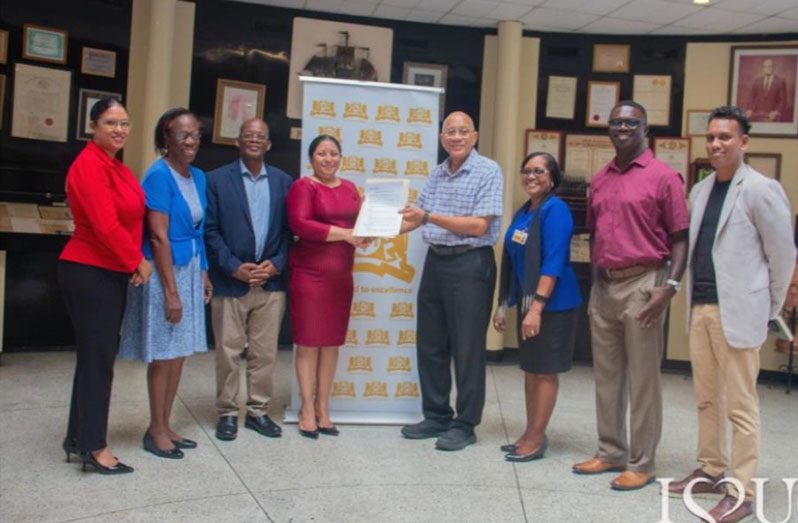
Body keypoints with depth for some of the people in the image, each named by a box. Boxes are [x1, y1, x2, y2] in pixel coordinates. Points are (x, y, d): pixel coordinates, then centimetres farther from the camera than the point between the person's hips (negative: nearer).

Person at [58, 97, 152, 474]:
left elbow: (128, 219, 13)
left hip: (110, 273, 9)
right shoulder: (89, 165, -16)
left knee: (97, 355, 15)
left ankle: (79, 436, 27)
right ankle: (94, 447, 9)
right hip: (89, 273, -9)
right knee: (97, 357, -2)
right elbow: (105, 225, -22)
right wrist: (137, 262, -11)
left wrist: (133, 263, 0)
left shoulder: (117, 168, 13)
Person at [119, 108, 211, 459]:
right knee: (163, 354, 2)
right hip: (164, 271, -8)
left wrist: (203, 273, 11)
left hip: (189, 270, 8)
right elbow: (158, 237, -18)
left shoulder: (197, 177, 9)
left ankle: (165, 426, 25)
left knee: (180, 352, 13)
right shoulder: (159, 176, -14)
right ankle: (156, 431, 16)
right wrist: (171, 291, -19)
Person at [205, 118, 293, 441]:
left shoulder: (283, 182, 8)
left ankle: (258, 411, 21)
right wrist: (235, 267, -12)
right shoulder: (217, 179, 0)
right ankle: (227, 412, 18)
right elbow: (211, 230, -4)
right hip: (230, 282, -2)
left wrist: (276, 264, -7)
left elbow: (289, 230, 7)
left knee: (265, 352, 9)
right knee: (228, 352, 5)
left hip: (271, 282, 3)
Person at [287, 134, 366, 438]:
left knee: (332, 342, 9)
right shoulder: (303, 186, -4)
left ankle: (323, 407, 19)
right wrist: (345, 234, -20)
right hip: (309, 274, -5)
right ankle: (307, 408, 11)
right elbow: (300, 224, -17)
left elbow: (360, 220, 20)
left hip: (340, 276, 6)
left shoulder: (349, 188, 15)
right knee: (308, 342, 1)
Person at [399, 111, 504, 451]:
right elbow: (418, 216, 17)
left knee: (467, 348, 1)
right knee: (430, 344, 12)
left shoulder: (488, 171, -8)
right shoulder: (437, 174, 13)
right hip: (435, 260, 7)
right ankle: (436, 416, 25)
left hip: (470, 264, -7)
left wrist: (431, 217, -21)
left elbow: (479, 226, -16)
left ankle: (465, 424, 13)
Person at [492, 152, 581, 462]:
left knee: (545, 371, 1)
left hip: (552, 304, -8)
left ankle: (537, 439, 10)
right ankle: (530, 434, 25)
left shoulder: (555, 210, -14)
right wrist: (504, 304, 15)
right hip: (527, 300, 8)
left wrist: (537, 307, -25)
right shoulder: (523, 212, 12)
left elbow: (553, 263, -21)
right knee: (530, 369, 14)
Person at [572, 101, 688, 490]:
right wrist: (594, 286, 16)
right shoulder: (599, 181, 13)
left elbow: (680, 238, -7)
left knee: (642, 379, 0)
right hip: (603, 286, 6)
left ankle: (642, 464, 10)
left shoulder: (663, 177, -5)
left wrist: (670, 287, -17)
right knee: (606, 376, 12)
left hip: (642, 284, -6)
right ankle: (611, 452, 25)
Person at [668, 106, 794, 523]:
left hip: (737, 312, -7)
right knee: (707, 399, 15)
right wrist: (693, 298, 11)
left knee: (739, 405, 0)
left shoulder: (760, 190, -7)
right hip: (700, 308, 7)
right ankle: (711, 471, 28)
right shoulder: (700, 190, 13)